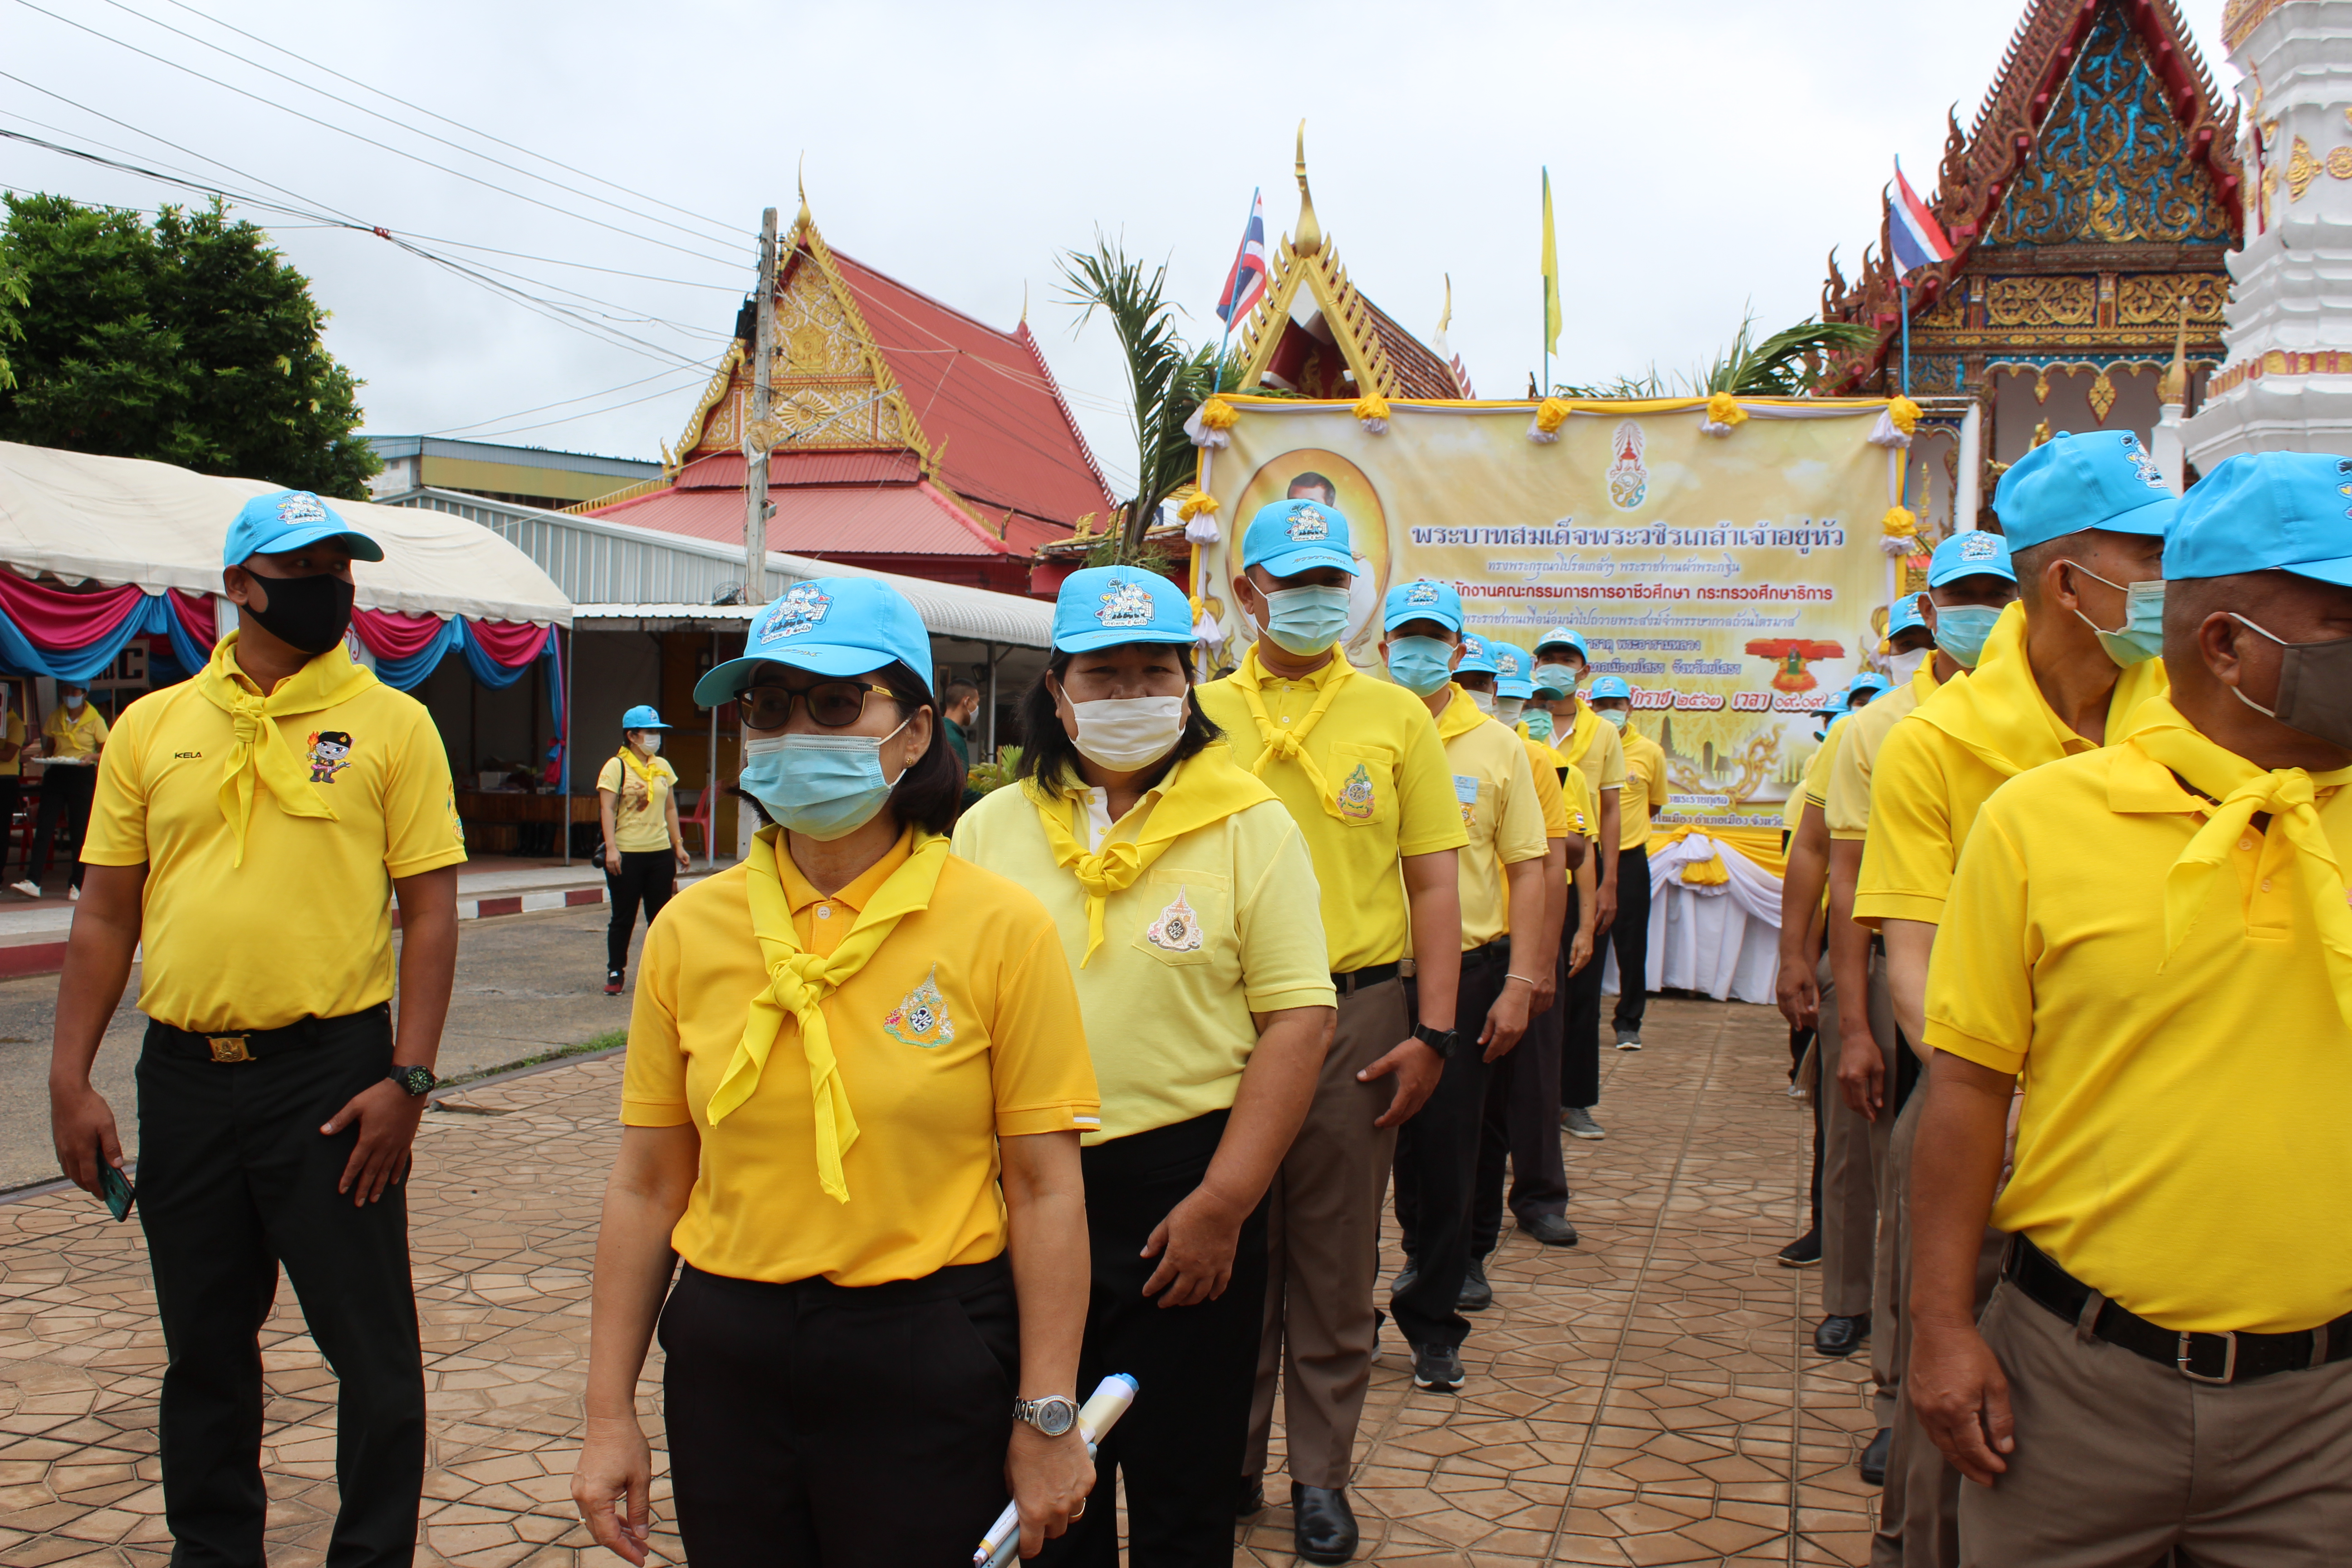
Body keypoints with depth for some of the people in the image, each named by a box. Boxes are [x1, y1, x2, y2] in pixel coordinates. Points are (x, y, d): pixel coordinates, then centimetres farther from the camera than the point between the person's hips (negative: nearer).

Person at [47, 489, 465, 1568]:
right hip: (183, 1075, 3)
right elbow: (106, 915, 10)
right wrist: (70, 1080, 4)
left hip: (331, 1070, -3)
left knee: (371, 1344, 2)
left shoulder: (391, 723, -1)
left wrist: (408, 1078, -12)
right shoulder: (152, 726, 8)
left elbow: (430, 909, -4)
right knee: (204, 1345, 16)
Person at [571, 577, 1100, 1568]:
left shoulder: (1000, 927, -9)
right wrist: (610, 1415, 5)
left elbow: (1045, 1190, -8)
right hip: (725, 1358, 3)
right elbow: (646, 1185, 4)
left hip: (929, 1368, -3)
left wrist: (1047, 1420, -8)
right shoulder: (690, 929, 1)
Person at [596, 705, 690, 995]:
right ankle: (615, 974, 12)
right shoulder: (616, 767, -4)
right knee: (623, 918, 2)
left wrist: (678, 846, 13)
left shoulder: (663, 767, 12)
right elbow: (607, 809, -10)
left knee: (660, 917, 6)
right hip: (627, 854, -5)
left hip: (660, 853, 5)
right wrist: (611, 848, -19)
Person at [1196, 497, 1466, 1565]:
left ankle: (1321, 1475, 21)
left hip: (1357, 1013, 0)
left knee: (1335, 1257, 7)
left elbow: (1432, 883, 2)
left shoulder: (1395, 716, 4)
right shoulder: (1201, 714, 5)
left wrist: (1432, 1033, -5)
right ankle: (1230, 1458, 26)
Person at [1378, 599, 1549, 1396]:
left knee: (1444, 1156, 6)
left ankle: (1432, 1325, 21)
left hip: (1465, 972, 1)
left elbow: (1528, 868, 4)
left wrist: (1520, 983, -4)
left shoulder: (1497, 746, 4)